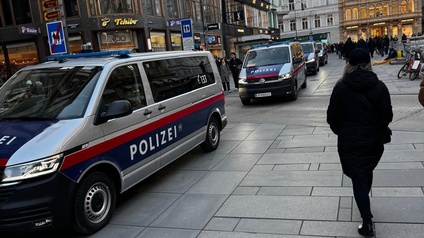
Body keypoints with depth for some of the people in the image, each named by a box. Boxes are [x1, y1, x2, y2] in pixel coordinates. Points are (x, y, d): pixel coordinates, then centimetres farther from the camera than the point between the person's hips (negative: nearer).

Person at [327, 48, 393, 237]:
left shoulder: (341, 87, -11)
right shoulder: (379, 86, -9)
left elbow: (332, 116, -8)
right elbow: (387, 117, -7)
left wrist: (340, 131, 12)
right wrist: (377, 130, 13)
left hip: (350, 141, -2)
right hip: (374, 140, 3)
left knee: (358, 178, 5)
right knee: (367, 172, 26)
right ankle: (365, 206, 48)